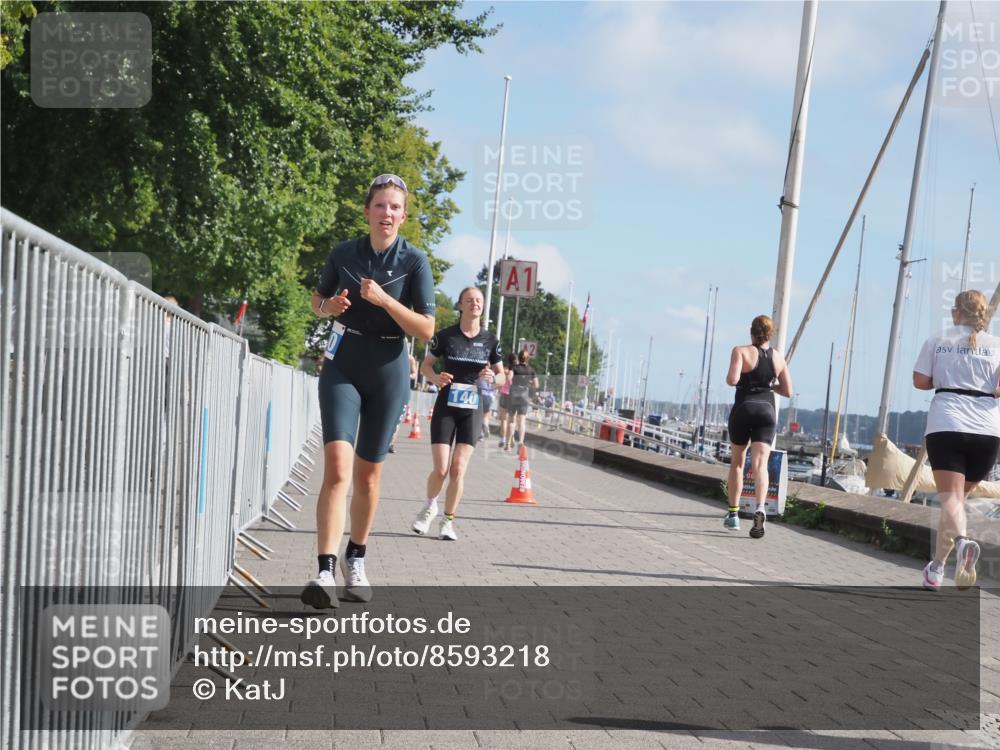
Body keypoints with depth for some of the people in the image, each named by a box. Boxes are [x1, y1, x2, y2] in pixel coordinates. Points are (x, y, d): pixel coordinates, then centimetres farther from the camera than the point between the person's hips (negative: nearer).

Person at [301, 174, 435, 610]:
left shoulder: (415, 261, -5)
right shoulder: (343, 254, 1)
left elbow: (426, 329, -9)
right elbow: (318, 302, 17)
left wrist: (384, 300, -22)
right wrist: (330, 306, -7)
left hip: (387, 373, 0)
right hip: (342, 368, 0)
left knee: (368, 474, 10)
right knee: (337, 466, -17)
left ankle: (355, 561, 30)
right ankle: (325, 570, -21)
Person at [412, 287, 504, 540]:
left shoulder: (490, 340, 2)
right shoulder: (446, 335, -3)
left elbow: (502, 375, 10)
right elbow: (425, 365, 5)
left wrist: (492, 377, -13)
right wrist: (436, 378, -17)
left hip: (472, 410, 1)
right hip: (446, 407, -1)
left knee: (458, 469, -5)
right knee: (441, 469, -7)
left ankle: (448, 521, 10)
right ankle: (430, 506, 23)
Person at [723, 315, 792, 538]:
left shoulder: (741, 351, -5)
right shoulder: (778, 357, 9)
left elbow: (733, 379, -19)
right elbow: (787, 391, 12)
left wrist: (728, 377, 3)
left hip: (743, 409, -2)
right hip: (767, 411, 2)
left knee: (737, 462, 15)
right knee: (760, 463, -8)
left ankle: (733, 514, 18)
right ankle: (760, 508, -33)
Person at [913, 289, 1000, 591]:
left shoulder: (938, 340, 9)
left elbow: (920, 381, 6)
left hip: (946, 426, -2)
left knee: (951, 497, -9)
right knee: (959, 496, 17)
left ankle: (962, 541, -40)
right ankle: (937, 566, 17)